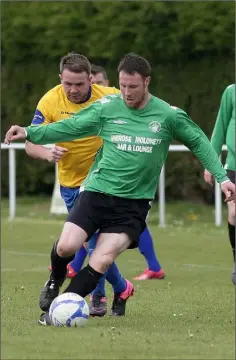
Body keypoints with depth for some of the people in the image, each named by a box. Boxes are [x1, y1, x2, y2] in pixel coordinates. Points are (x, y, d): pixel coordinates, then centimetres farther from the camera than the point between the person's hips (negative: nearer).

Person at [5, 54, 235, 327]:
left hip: (134, 203, 0)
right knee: (66, 246, -18)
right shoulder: (107, 107, 0)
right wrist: (29, 133, -6)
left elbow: (199, 143, 11)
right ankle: (55, 283, 17)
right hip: (96, 191, 0)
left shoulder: (168, 115, -1)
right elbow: (69, 127, 5)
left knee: (101, 261, -16)